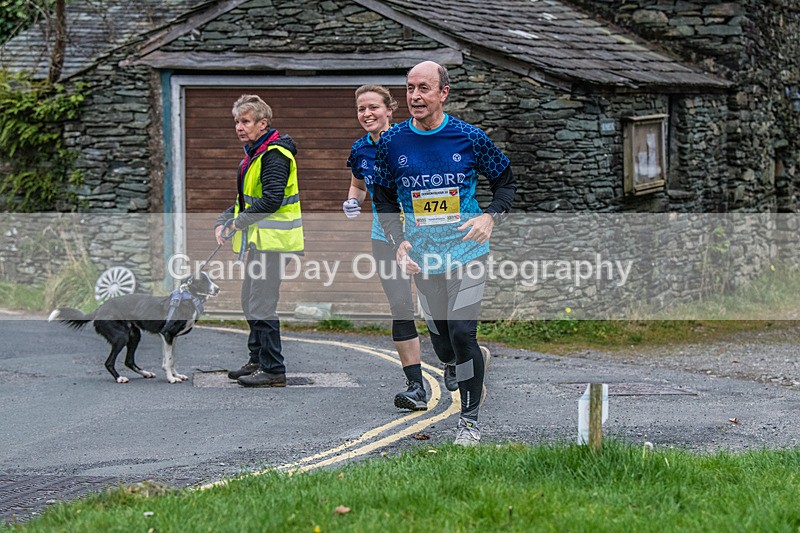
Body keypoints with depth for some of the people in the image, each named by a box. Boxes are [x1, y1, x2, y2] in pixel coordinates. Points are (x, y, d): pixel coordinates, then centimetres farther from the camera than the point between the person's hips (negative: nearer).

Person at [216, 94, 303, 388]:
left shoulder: (273, 155, -16)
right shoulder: (254, 153, 17)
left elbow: (272, 199, -25)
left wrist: (241, 221, -16)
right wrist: (224, 220, 9)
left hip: (271, 240, -11)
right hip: (258, 239, 11)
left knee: (261, 306, -10)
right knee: (250, 302, 18)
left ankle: (273, 370, -6)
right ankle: (258, 360, 29)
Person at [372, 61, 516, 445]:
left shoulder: (469, 137, -6)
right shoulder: (392, 143, -1)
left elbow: (506, 181, 6)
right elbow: (384, 197, 11)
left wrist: (490, 216, -12)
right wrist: (398, 241, -3)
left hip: (467, 253, -3)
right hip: (422, 258, 3)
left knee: (462, 334, -12)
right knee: (443, 347, 7)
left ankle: (470, 419, 5)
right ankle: (478, 360, 43)